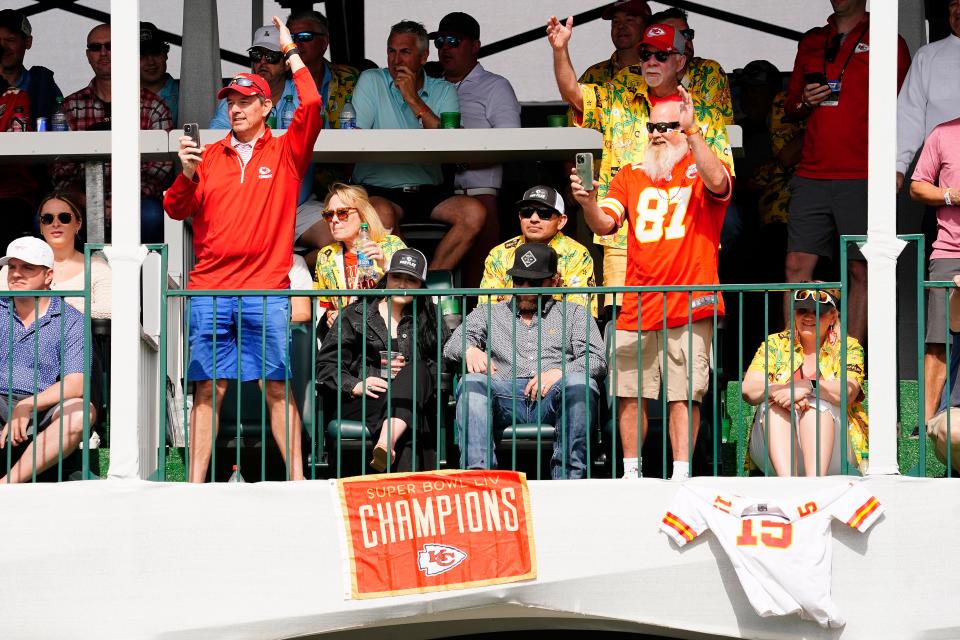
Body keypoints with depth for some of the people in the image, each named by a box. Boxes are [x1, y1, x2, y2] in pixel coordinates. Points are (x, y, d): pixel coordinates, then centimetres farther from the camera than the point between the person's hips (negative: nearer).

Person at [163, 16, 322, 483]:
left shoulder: (285, 152, 8)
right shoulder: (209, 156, 13)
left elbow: (311, 107, -7)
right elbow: (176, 210, 8)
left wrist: (291, 52, -2)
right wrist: (187, 174, -10)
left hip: (266, 290, -2)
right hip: (210, 290, 2)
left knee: (278, 387, -2)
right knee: (208, 389, 0)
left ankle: (297, 480, 1)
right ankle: (196, 486, 0)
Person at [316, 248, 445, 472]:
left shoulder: (427, 320, 20)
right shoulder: (356, 315, 15)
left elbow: (438, 369, 11)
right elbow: (326, 364, 7)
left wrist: (409, 373, -10)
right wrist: (355, 386, -12)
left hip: (411, 398, 1)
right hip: (360, 403, -1)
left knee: (417, 371, -36)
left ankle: (386, 444, -55)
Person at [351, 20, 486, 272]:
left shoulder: (443, 92, 11)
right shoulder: (371, 81, 6)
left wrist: (414, 100, -10)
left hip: (428, 193, 3)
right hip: (379, 190, -2)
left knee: (474, 212, -25)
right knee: (382, 213, -37)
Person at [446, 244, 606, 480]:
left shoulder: (573, 314, 26)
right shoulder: (489, 313, 31)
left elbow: (597, 360, 10)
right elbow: (453, 345, 15)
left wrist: (560, 372, -11)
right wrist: (470, 350, -12)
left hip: (552, 397, -1)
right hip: (505, 395, 1)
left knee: (580, 383, -35)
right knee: (472, 383, -31)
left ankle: (567, 476, -39)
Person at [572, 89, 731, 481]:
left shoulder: (699, 172, 5)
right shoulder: (631, 177, 15)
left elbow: (717, 183, -20)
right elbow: (605, 224, 5)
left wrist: (692, 131, -22)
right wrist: (588, 203, -17)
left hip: (688, 306, -4)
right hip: (637, 308, 4)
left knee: (684, 395, -4)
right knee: (629, 393, 3)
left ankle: (681, 475, -2)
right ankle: (631, 473, 12)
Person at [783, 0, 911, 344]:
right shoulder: (812, 43, 18)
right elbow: (790, 106, 25)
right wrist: (804, 102, 2)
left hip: (861, 180, -4)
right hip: (812, 176, 4)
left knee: (861, 271, -3)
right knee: (797, 264, -2)